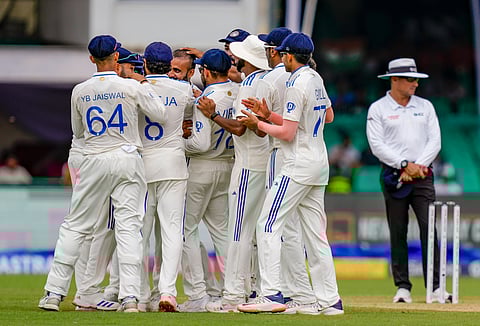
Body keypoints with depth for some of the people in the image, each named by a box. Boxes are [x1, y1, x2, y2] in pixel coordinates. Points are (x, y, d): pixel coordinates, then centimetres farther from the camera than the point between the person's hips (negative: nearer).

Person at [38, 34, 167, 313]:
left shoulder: (80, 92, 2)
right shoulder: (132, 87, -6)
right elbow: (161, 115, -2)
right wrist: (145, 84, 10)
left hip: (95, 163, 1)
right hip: (128, 160, -1)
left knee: (75, 226, 7)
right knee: (129, 226, -1)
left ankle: (54, 292, 5)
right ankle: (130, 296, -9)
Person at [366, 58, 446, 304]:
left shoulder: (425, 106, 13)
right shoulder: (378, 109, 3)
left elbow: (435, 141, 6)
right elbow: (377, 145, -6)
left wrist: (417, 166, -9)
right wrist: (404, 164, -15)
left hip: (422, 175, 2)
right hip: (393, 176, -2)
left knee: (429, 228, -8)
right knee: (397, 233, 0)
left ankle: (435, 287, -10)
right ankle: (402, 287, 5)